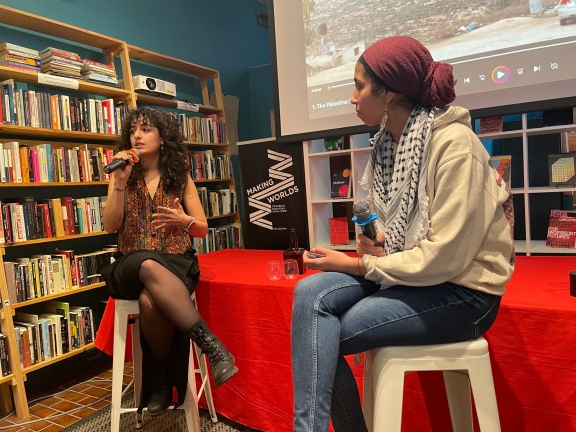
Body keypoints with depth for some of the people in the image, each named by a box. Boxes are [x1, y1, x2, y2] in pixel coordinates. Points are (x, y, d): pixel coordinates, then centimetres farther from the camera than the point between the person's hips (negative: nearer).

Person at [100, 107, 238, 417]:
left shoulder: (180, 177, 7)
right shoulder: (123, 175, 9)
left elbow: (203, 229, 9)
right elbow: (110, 227, -2)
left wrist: (184, 221, -13)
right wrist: (119, 183, -11)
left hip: (177, 263, -1)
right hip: (133, 266, 1)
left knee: (150, 300, -35)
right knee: (149, 265, -37)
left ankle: (162, 376, -12)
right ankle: (209, 343, -31)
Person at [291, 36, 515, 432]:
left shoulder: (454, 144, -19)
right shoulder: (390, 143, 6)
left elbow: (445, 255, -22)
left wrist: (357, 265, -16)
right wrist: (376, 242, -7)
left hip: (461, 291, -7)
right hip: (412, 275, 7)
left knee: (322, 336, -18)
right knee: (312, 292, -16)